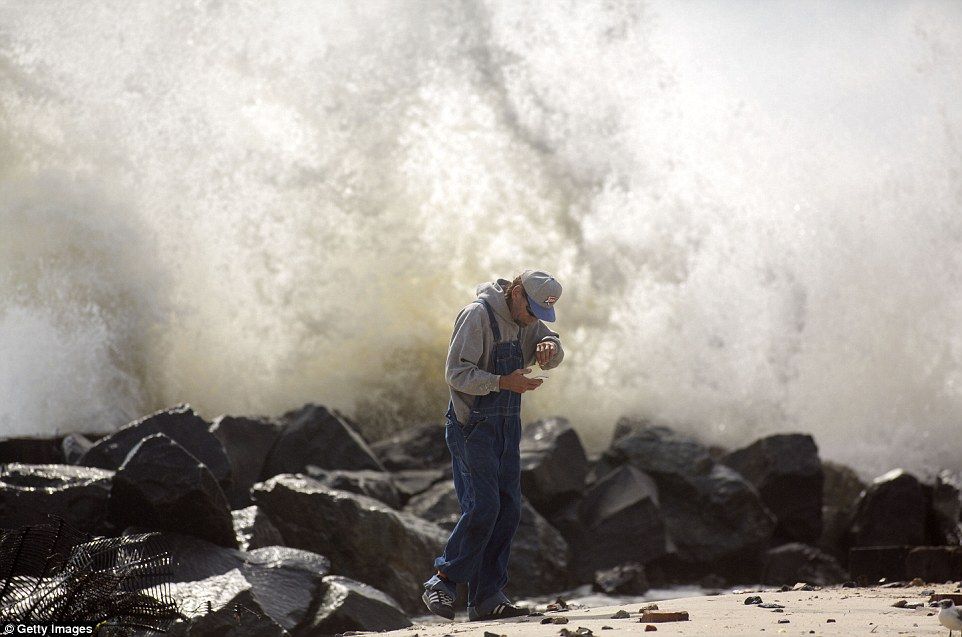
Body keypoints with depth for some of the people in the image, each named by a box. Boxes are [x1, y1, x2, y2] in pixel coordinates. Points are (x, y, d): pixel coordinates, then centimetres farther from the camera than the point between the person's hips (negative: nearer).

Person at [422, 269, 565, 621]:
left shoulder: (527, 321, 11)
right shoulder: (478, 315, -14)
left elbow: (553, 357, 3)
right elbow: (456, 373, -18)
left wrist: (549, 346, -21)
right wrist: (503, 382, -28)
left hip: (507, 427, 8)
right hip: (472, 426, -8)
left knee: (508, 510, 3)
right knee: (482, 506, -16)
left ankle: (486, 597, 6)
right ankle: (442, 583, -4)